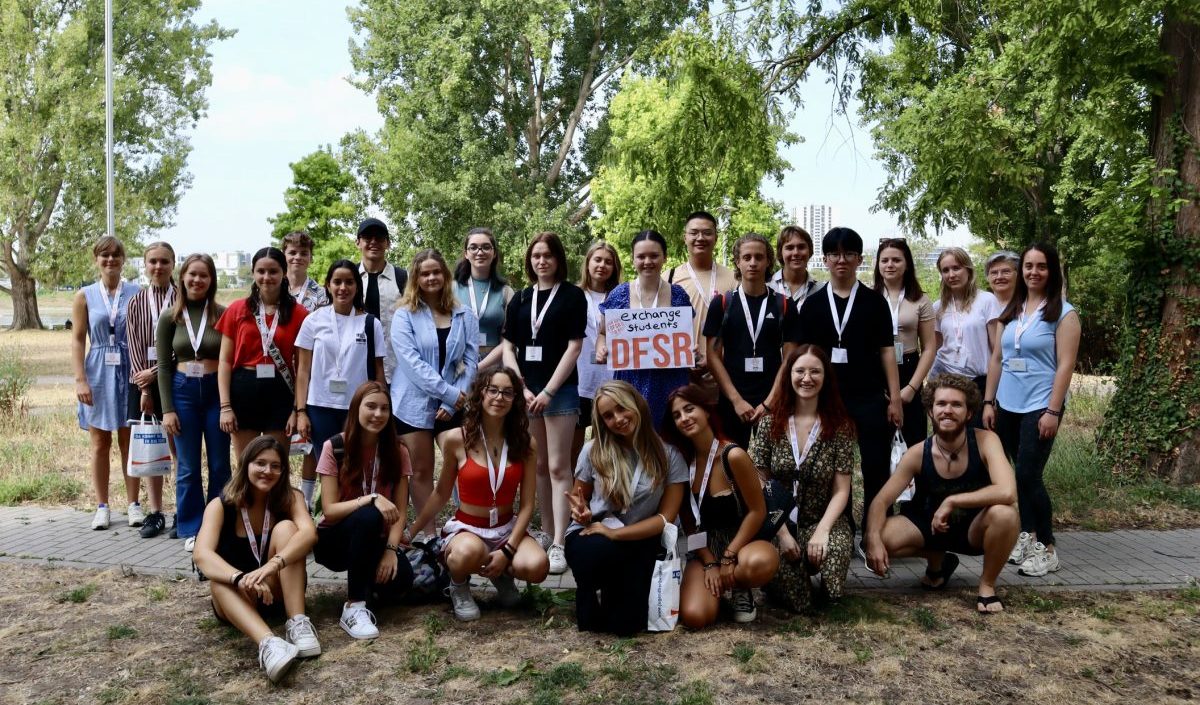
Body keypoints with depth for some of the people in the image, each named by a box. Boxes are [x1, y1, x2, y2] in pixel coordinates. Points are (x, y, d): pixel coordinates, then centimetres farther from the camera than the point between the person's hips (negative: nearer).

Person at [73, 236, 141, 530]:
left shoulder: (136, 293, 1)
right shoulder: (85, 296, 3)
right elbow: (77, 340, 2)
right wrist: (80, 380, -6)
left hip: (129, 372, -1)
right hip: (99, 373, 1)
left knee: (129, 441, 6)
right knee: (100, 443, 7)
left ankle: (133, 504, 14)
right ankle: (102, 506, 15)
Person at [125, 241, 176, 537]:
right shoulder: (137, 302, 8)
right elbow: (135, 346, 3)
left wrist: (156, 372, -11)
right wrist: (144, 389, -4)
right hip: (143, 382, 3)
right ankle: (155, 513, 15)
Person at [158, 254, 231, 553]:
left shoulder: (222, 314, -2)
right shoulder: (170, 317, 2)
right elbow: (164, 366, 3)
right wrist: (167, 409, -3)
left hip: (217, 390, -1)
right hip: (183, 391, 1)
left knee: (219, 465, 6)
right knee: (188, 467, 6)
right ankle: (192, 530, 17)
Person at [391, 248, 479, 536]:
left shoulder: (464, 316, 4)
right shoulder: (404, 315, -3)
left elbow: (471, 362, 1)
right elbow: (410, 362, -13)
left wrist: (453, 402, -9)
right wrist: (448, 392, -17)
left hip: (454, 407, 2)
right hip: (414, 404, -1)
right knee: (421, 472, 5)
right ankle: (428, 534, 15)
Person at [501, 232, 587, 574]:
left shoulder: (573, 296, 0)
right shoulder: (520, 299, 12)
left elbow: (574, 346, -6)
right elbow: (508, 347, 9)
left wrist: (549, 391, -12)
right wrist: (522, 388, -5)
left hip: (560, 390, -4)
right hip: (525, 391, 4)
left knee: (558, 468, -6)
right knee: (538, 467, 10)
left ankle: (559, 545, -6)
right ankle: (546, 534, 19)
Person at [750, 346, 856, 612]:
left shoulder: (840, 426, -1)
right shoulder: (770, 422, 0)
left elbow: (841, 491, -3)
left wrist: (822, 531, -20)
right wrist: (782, 532, -13)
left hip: (822, 520, 0)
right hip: (777, 522, 0)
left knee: (836, 548, -37)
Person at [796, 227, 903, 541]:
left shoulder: (874, 301, 4)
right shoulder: (813, 305, 7)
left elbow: (886, 350, 2)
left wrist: (895, 398, -4)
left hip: (871, 398, -1)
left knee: (876, 470, 0)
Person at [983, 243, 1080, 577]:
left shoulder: (1064, 314, -5)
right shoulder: (1011, 312, 10)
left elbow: (1065, 365, -10)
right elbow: (997, 359, 12)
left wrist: (1053, 411, -15)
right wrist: (989, 402, 9)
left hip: (1039, 407, -5)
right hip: (1008, 406, 5)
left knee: (1028, 476, -8)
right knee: (1020, 475, 9)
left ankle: (1047, 549, 4)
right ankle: (1027, 537, 20)